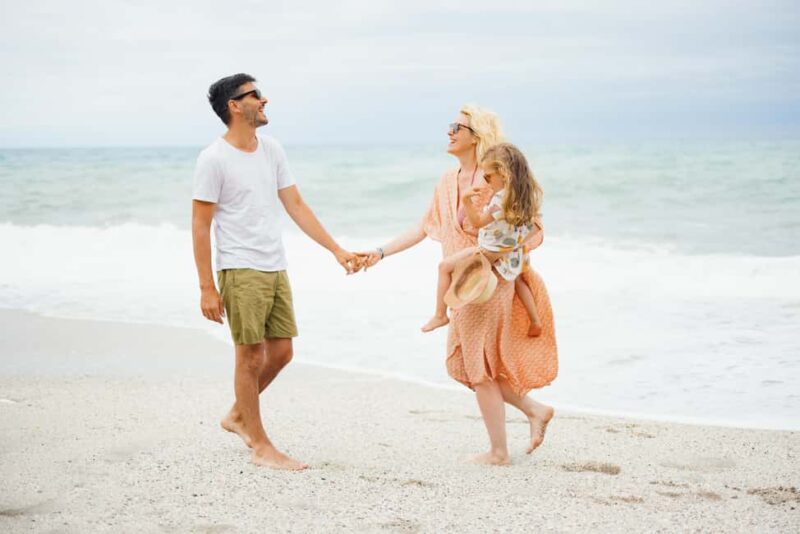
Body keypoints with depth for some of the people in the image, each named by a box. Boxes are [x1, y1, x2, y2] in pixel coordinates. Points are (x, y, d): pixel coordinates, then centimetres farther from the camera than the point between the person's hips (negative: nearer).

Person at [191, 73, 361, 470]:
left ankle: (238, 415, 31)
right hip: (241, 272, -7)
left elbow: (296, 206, 14)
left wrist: (337, 250, 10)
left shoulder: (271, 150, 11)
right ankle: (260, 447, 8)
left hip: (276, 269, 7)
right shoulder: (214, 159, -10)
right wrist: (207, 288, -13)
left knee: (281, 352, 10)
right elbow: (200, 225, -9)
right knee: (251, 356, -2)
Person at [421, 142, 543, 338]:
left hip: (491, 253, -9)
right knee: (516, 279, 38)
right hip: (514, 254, 9)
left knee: (445, 266, -3)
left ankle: (440, 315, 0)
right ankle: (535, 321, 42)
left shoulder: (502, 199, -29)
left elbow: (478, 221, -23)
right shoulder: (524, 193, -3)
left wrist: (467, 202, -37)